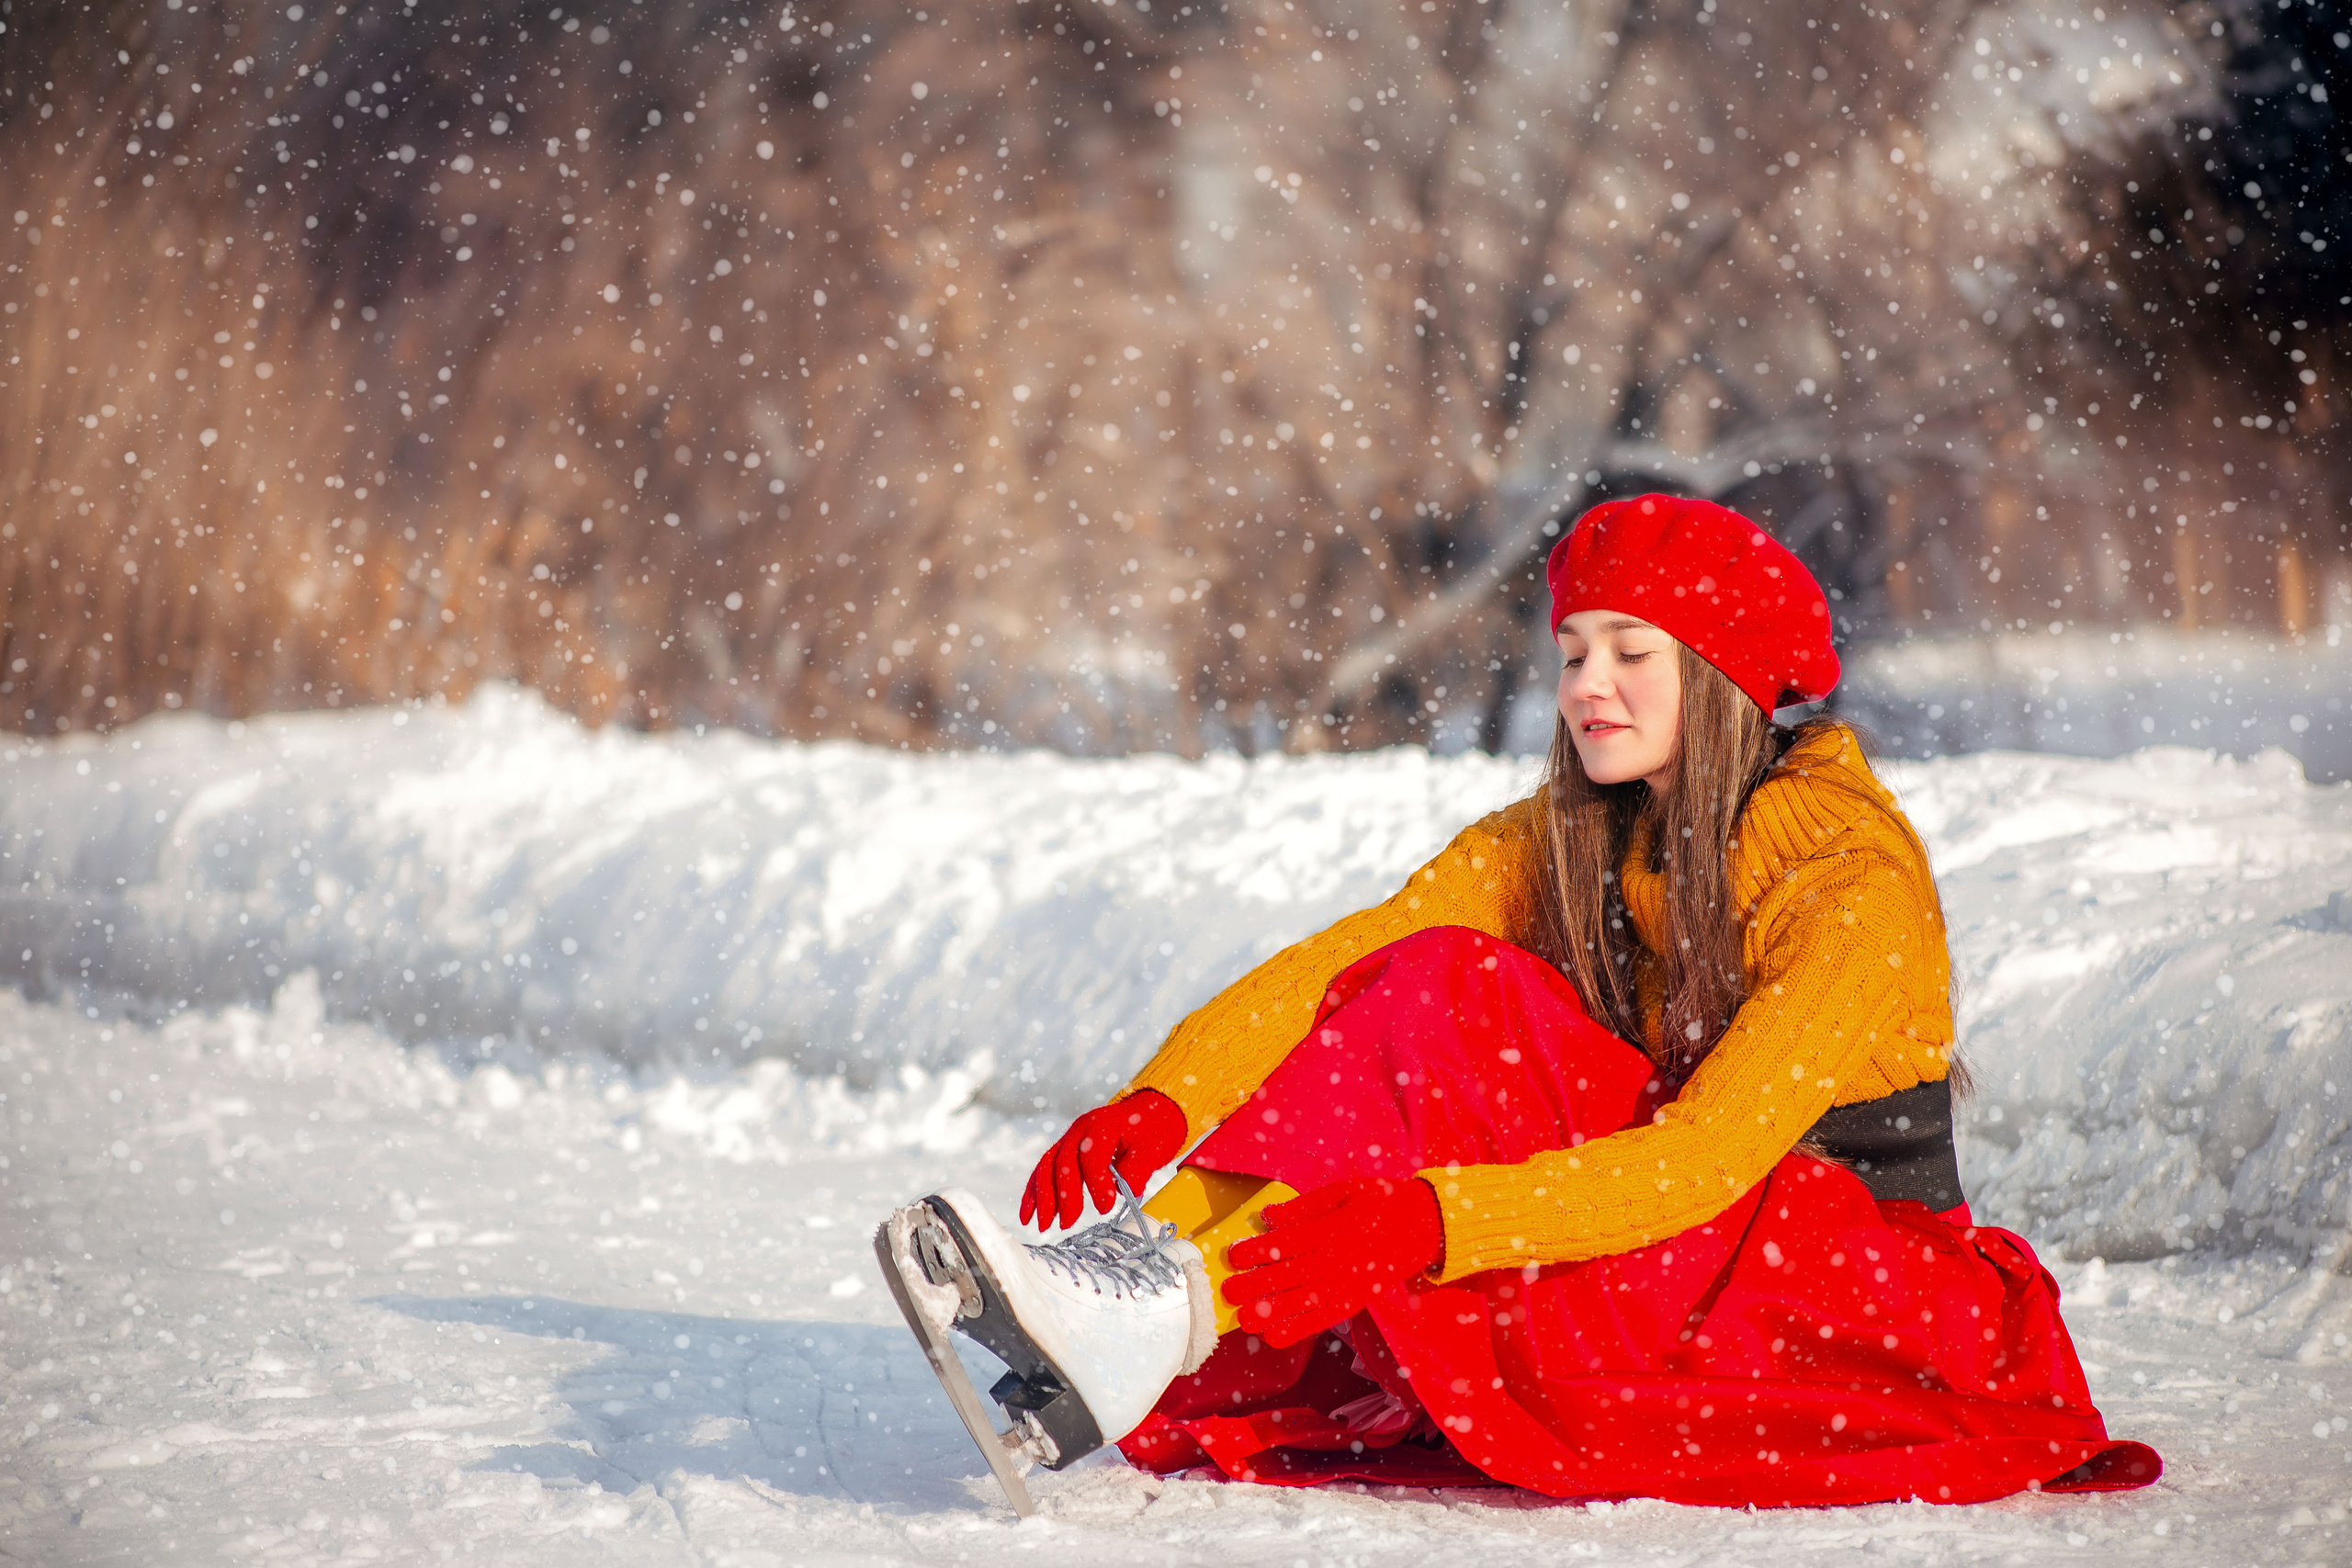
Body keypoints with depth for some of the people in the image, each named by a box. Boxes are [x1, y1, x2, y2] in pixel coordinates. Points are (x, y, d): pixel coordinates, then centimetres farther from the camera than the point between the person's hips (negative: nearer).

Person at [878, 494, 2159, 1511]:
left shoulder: (1855, 879, -17)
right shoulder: (1559, 841, 3)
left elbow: (1712, 1153, -30)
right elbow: (1342, 962, -12)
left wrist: (1431, 1217, -43)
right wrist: (1165, 1100, -32)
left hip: (1874, 1280, -6)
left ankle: (1180, 1304, -42)